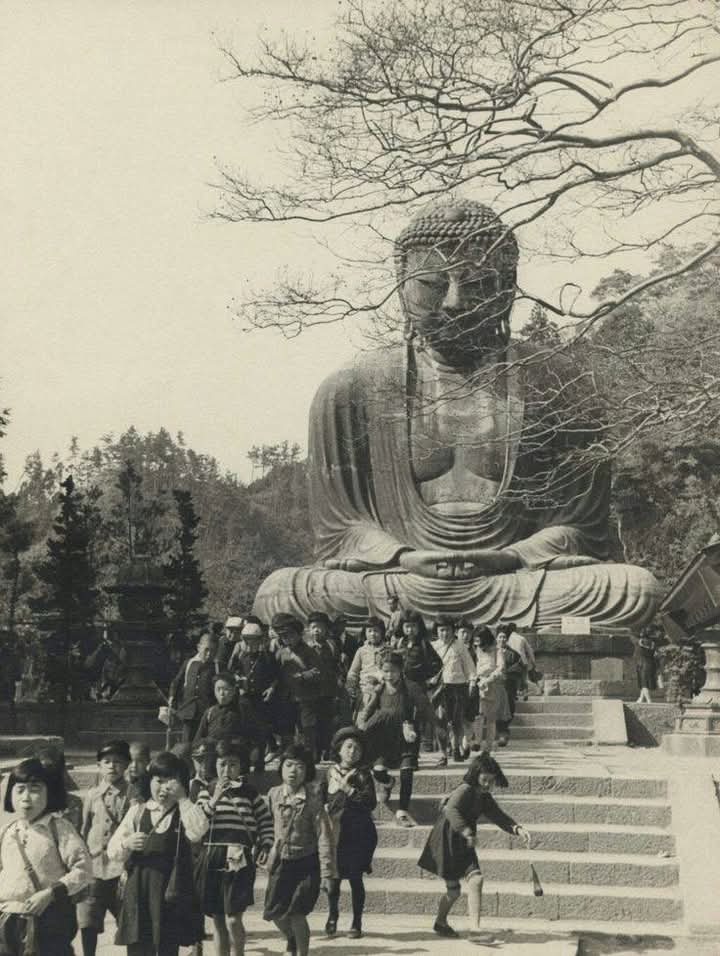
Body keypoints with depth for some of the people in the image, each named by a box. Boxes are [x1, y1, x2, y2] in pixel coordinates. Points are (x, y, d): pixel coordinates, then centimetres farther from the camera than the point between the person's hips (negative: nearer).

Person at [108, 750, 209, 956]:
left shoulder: (184, 813, 3)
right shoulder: (137, 812, 6)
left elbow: (198, 831, -21)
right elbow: (113, 852, 5)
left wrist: (182, 799, -15)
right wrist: (127, 844, -17)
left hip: (171, 894, -1)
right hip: (139, 894, 1)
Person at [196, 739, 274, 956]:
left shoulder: (249, 793, 5)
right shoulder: (206, 793, 8)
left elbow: (266, 821, 15)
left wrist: (264, 846, 2)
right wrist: (214, 800, -13)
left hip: (238, 859, -3)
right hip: (211, 859, 3)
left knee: (233, 919, -12)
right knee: (218, 921, 9)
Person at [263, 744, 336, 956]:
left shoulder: (313, 797, -14)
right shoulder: (274, 794, -3)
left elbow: (324, 835, -14)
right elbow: (269, 827, 8)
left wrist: (327, 871, -16)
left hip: (306, 863, -4)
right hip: (280, 861, 4)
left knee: (296, 914, -9)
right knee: (275, 912, 7)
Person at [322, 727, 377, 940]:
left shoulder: (363, 774, -1)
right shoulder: (330, 772, 8)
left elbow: (371, 802, -11)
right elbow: (322, 799, 13)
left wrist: (348, 789, -15)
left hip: (358, 833, -2)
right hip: (334, 832, 2)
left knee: (355, 877, 1)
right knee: (333, 876, 1)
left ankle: (357, 923, 13)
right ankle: (332, 914, 25)